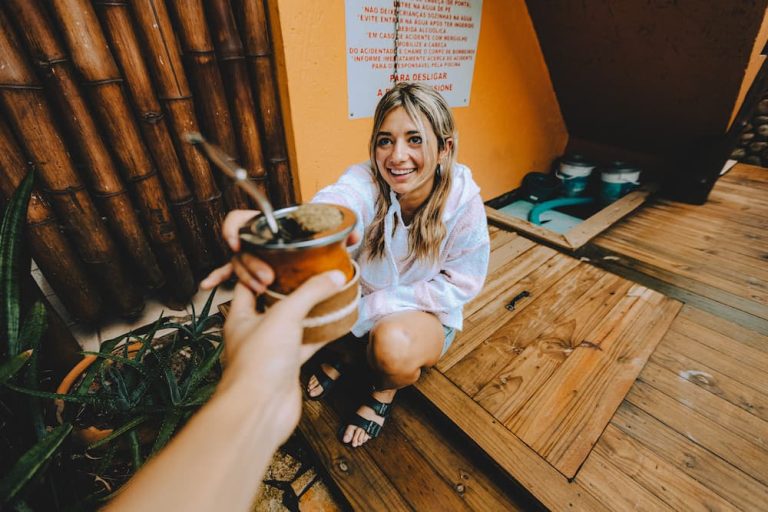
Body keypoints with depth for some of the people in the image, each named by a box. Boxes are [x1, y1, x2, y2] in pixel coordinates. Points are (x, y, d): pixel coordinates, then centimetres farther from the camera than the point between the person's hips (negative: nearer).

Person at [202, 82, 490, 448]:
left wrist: (369, 308, -26)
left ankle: (385, 390, 4)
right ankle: (339, 355, 11)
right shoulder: (365, 181, -21)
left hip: (427, 314, -1)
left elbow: (458, 285, -16)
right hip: (362, 301, 2)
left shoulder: (464, 201, -20)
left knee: (394, 344, -36)